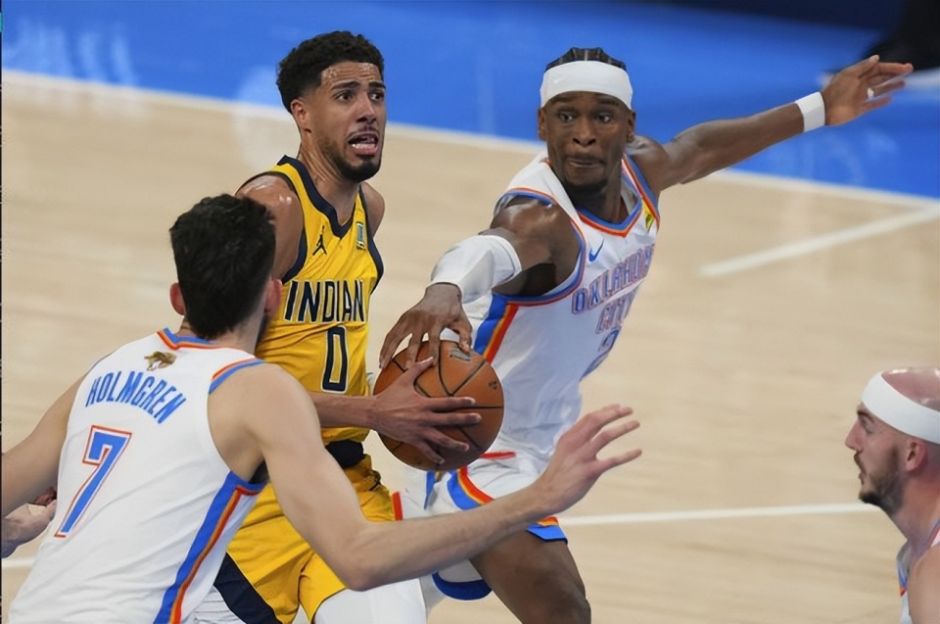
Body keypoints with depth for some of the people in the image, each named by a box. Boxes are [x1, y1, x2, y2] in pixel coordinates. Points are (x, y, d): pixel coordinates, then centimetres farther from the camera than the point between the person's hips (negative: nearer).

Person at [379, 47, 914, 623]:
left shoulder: (641, 171, -8)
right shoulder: (541, 217, -34)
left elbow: (698, 147, 17)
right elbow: (494, 248, -59)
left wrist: (817, 111, 24)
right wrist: (448, 289, -81)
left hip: (538, 440, 9)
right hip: (477, 443, -9)